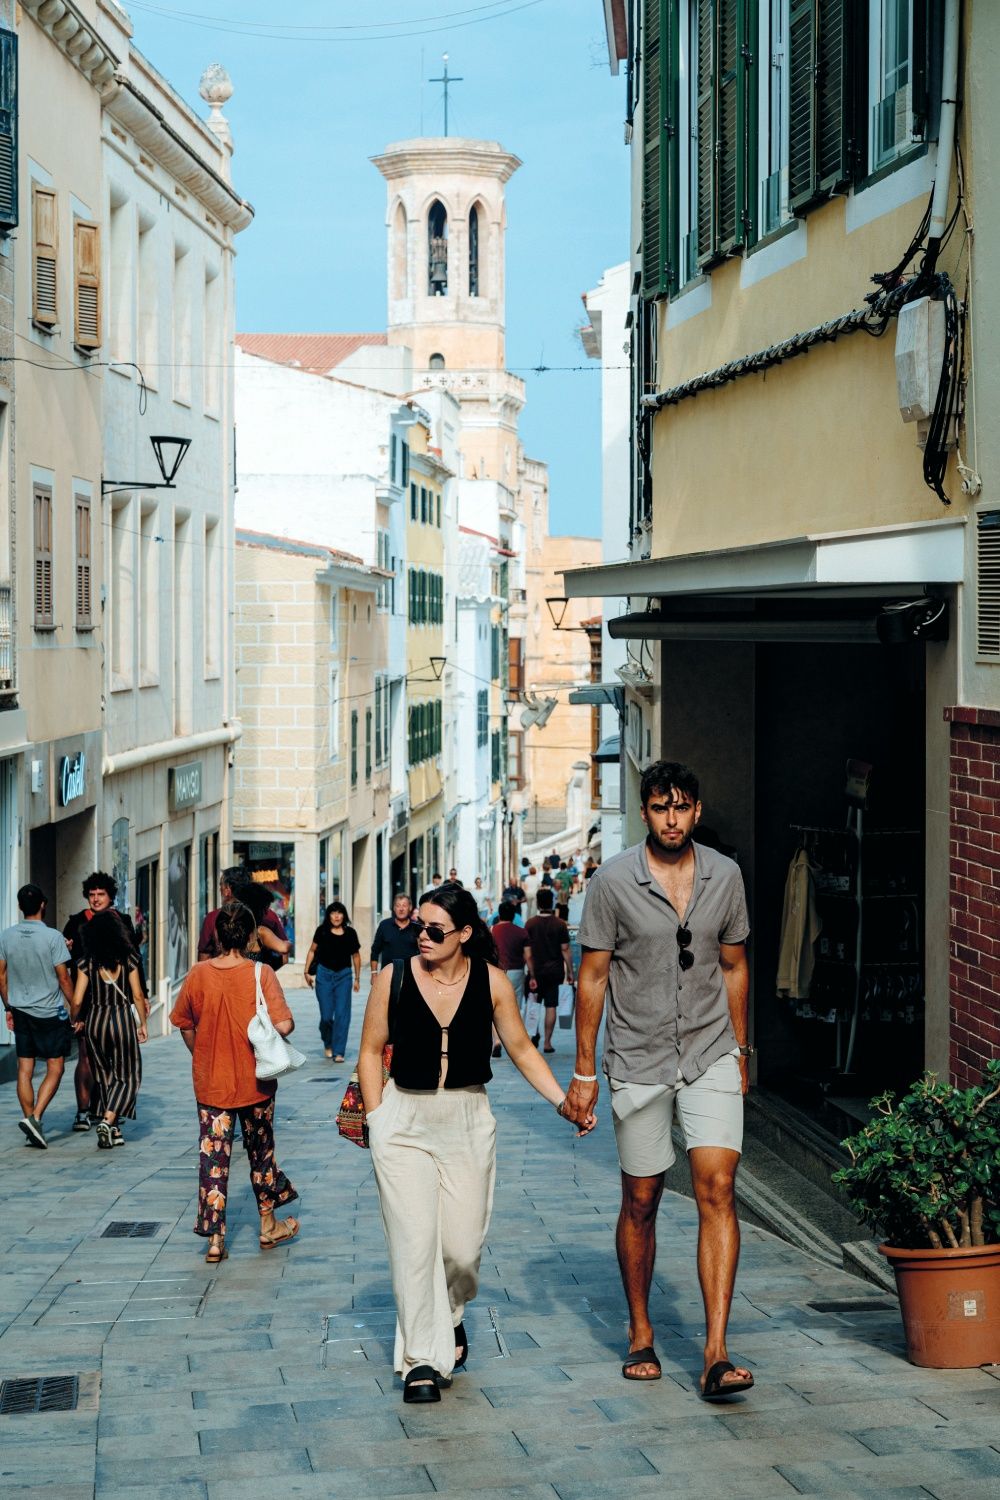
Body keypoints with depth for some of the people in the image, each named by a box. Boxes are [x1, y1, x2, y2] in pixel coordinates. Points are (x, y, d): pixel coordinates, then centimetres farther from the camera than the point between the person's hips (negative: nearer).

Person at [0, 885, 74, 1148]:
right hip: (51, 1012, -4)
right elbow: (63, 979, -10)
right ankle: (34, 1118, -14)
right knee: (55, 1068, 2)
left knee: (25, 1070, 7)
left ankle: (31, 1126, 9)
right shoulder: (53, 937, -13)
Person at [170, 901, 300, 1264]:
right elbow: (284, 1024, -23)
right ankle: (268, 1225, 31)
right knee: (260, 1150, 18)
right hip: (254, 1082, -1)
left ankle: (214, 1238, 3)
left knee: (213, 1156, 5)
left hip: (210, 1082, 1)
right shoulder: (261, 974, -15)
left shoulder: (198, 974, -7)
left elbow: (184, 1024, 6)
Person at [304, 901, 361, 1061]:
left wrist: (357, 978, 15)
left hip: (344, 975, 0)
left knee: (342, 1014, -8)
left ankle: (338, 1052, -4)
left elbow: (356, 956, 12)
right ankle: (328, 1043, 28)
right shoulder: (322, 931, -1)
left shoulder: (350, 933, 2)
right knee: (326, 1015, -1)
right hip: (324, 974, 0)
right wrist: (307, 972, 3)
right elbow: (312, 951, 9)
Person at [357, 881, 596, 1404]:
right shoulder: (395, 980, -6)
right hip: (404, 1121, -1)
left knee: (463, 1244, 3)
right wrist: (377, 1120, -2)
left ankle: (450, 1317, 35)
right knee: (414, 1241, -8)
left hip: (468, 1123, 1)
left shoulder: (491, 983, -4)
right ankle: (420, 1360, 0)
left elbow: (522, 1051, 6)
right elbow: (371, 1052, 4)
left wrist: (564, 1102, -3)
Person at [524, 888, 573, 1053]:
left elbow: (528, 953, -6)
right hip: (554, 970, 0)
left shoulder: (530, 924, -3)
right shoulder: (560, 924, -5)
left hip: (537, 971, 0)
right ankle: (547, 1042, 4)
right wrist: (570, 972, 2)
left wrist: (531, 975, -3)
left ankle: (534, 1033, 3)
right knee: (551, 1006, 3)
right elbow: (565, 950, -5)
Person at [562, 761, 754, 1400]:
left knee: (717, 1188, -12)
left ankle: (716, 1354, -15)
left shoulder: (725, 876, 2)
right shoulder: (613, 881, -6)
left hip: (710, 1055, 1)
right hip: (640, 1060, -1)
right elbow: (594, 976, -1)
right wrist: (584, 1071, -1)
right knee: (641, 1201, 7)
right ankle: (641, 1334, 27)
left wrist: (739, 1051, 15)